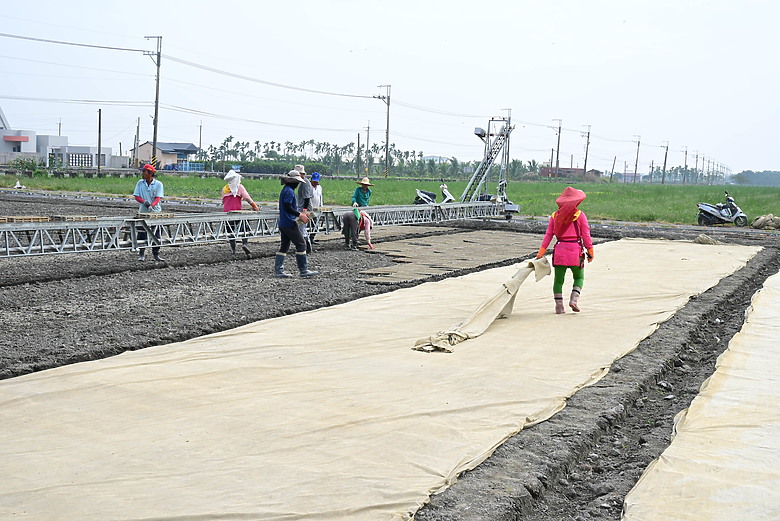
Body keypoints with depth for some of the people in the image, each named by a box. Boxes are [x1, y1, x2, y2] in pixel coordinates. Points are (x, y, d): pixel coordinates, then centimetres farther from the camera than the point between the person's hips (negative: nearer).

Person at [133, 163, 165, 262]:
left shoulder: (158, 184, -4)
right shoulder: (140, 183, 3)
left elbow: (158, 198, -12)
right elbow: (136, 196, -1)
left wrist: (151, 205, -30)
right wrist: (144, 202, -21)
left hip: (155, 212, -1)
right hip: (143, 213, 1)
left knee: (156, 234, 3)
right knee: (142, 233, 1)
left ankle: (156, 254, 12)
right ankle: (141, 254, 9)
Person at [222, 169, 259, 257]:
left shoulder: (224, 189, 14)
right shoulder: (239, 187, 2)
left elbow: (223, 201, 19)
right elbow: (247, 197, -4)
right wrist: (255, 207, 1)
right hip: (236, 212, -4)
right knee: (244, 229, 4)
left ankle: (233, 251, 5)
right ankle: (245, 243, -20)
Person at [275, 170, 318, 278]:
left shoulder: (285, 190, 18)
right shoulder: (289, 191, -14)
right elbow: (288, 207, -21)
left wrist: (299, 215, 18)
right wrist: (300, 215, -16)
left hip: (283, 223, 10)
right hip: (290, 223, -10)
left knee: (284, 246, 11)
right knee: (301, 244, -6)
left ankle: (278, 270, 9)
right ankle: (304, 270, -5)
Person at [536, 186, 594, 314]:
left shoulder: (555, 216, 6)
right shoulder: (580, 215, -3)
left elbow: (548, 235, 5)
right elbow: (586, 236, -3)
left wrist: (540, 254, 7)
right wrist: (590, 252, 6)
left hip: (559, 250, 2)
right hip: (575, 250, -2)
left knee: (558, 279, 10)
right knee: (579, 277, 16)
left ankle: (559, 306, 7)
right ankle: (574, 299, -3)